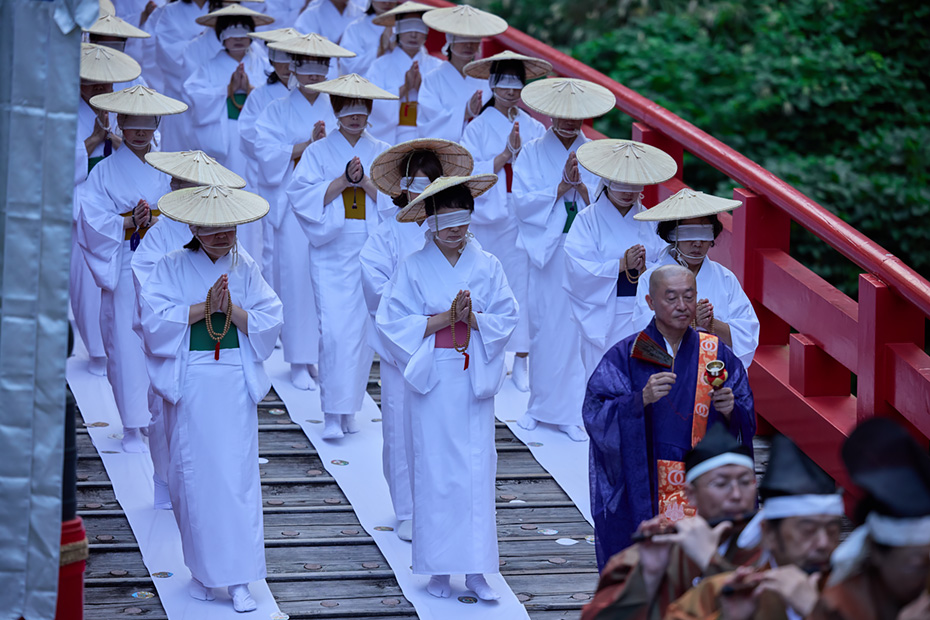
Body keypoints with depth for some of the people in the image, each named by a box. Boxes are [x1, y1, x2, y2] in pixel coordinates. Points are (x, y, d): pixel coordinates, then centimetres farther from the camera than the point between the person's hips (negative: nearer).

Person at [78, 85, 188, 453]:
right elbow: (92, 221, -7)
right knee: (126, 345, -3)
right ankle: (132, 427, 5)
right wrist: (129, 222, -19)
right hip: (124, 270, -3)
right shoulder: (105, 172, 0)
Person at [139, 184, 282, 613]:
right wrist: (204, 308, -17)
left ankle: (239, 580, -2)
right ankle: (202, 570, 17)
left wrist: (232, 309, -15)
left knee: (238, 474, -4)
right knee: (193, 475, 2)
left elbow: (270, 323, 0)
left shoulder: (245, 268, 7)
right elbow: (155, 319, -11)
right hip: (189, 382, -1)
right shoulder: (172, 268, 2)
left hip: (236, 383, 1)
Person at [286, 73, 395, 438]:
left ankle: (350, 410, 12)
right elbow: (302, 197, -6)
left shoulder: (382, 153, 10)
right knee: (334, 331, -12)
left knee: (363, 330, 2)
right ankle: (332, 414, -10)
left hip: (372, 253, 2)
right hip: (331, 253, -2)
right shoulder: (318, 152, 5)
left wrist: (365, 181, -12)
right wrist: (343, 180, -14)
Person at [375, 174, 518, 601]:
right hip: (431, 380, -1)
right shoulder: (414, 267, 0)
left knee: (477, 468, -1)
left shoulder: (487, 266, 5)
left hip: (475, 379, 2)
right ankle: (437, 569, 8)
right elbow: (393, 322, -6)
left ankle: (476, 569, 4)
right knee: (433, 470, 0)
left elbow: (506, 318, 2)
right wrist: (443, 318, -15)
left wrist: (473, 318, -15)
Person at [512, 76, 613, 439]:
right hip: (545, 254, 0)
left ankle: (573, 412, 4)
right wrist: (562, 185, -16)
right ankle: (541, 406, 16)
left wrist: (581, 186, -17)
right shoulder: (531, 154, 4)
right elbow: (523, 203, -7)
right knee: (543, 329, 3)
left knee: (579, 330, -2)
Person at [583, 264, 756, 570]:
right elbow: (595, 415, -10)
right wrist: (642, 399, -24)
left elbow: (746, 423, 5)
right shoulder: (625, 356, 0)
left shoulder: (716, 354, 6)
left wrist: (730, 410, -16)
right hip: (643, 493, -1)